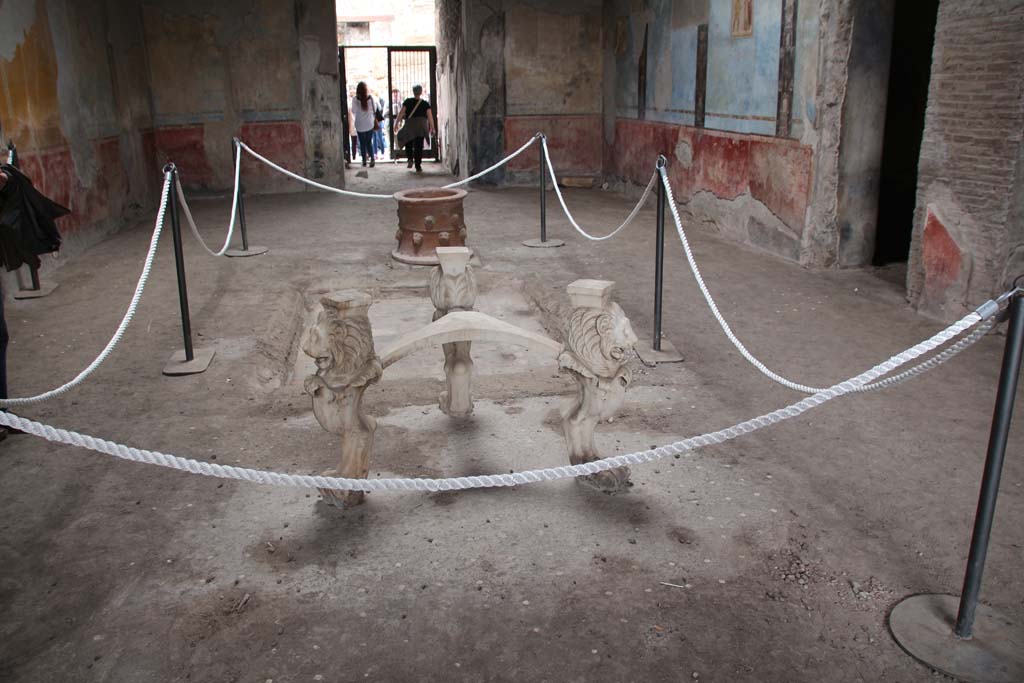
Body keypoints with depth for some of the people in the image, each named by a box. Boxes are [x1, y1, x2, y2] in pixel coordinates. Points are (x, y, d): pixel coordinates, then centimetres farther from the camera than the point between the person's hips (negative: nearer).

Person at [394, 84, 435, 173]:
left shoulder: (408, 102, 0)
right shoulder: (425, 103, 1)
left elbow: (401, 113, -5)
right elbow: (430, 116, -2)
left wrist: (397, 123, 0)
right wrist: (432, 128, 4)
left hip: (409, 126, 0)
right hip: (421, 127, 0)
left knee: (408, 143, 21)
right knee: (419, 146, 4)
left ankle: (410, 158, -1)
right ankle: (418, 167, 0)